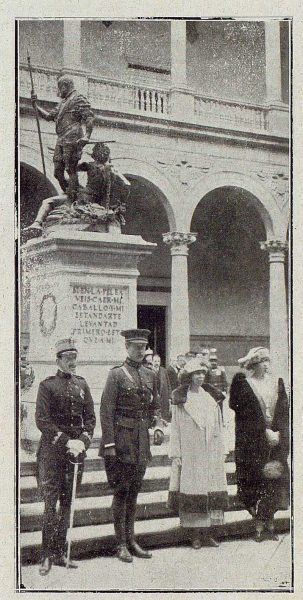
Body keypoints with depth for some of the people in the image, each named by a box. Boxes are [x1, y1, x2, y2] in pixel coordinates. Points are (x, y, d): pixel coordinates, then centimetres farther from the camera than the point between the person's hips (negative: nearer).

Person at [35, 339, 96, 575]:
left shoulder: (82, 384, 11)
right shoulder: (47, 385, -3)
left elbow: (90, 417, 10)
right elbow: (42, 421, -9)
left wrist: (83, 441, -7)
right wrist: (66, 442, -15)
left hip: (77, 449, 5)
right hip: (53, 449, -4)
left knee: (68, 502, 8)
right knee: (51, 502, -5)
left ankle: (61, 553, 17)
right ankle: (47, 556, 2)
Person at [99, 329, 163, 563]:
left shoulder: (150, 375, 11)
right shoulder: (117, 374, -6)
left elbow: (155, 406, 22)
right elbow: (106, 410, -10)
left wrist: (157, 423, 3)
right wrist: (109, 443, -14)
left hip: (142, 441, 5)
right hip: (122, 440, -5)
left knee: (134, 491, 11)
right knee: (121, 491, 0)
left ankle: (131, 540, 20)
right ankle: (121, 545, 8)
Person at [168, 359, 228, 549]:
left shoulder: (211, 398, 11)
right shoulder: (180, 400, 1)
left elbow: (218, 428, 13)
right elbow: (175, 428, 0)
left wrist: (220, 452, 8)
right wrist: (176, 454, -5)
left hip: (210, 453, 3)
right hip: (190, 453, -3)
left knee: (212, 493, 2)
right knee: (192, 491, -3)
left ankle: (208, 534, 10)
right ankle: (195, 535, 4)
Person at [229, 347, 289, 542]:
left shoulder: (277, 383, 12)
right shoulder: (242, 382, -2)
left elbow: (284, 411, 7)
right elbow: (245, 411, -7)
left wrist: (279, 433, -7)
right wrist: (265, 432, -10)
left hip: (276, 440, 4)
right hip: (252, 442, -4)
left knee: (275, 481, 1)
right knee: (255, 481, -5)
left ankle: (269, 523, 10)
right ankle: (260, 525, 3)